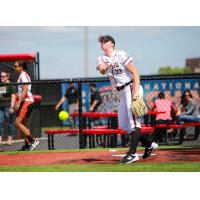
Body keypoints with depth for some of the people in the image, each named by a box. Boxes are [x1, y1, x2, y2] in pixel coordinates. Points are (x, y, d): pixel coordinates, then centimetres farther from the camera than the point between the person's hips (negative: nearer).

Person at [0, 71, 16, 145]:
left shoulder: (11, 85, -3)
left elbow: (13, 97, -8)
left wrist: (11, 107, -16)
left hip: (8, 107, -6)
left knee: (10, 123, -2)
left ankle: (10, 139, 1)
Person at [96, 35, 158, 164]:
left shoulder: (121, 55, -11)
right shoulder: (102, 59, 9)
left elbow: (135, 73, -17)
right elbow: (102, 70, -14)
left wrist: (135, 92, -26)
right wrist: (102, 67, -37)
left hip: (131, 88, -9)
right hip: (122, 93, 9)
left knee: (134, 121, -16)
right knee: (123, 125, 10)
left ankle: (132, 153, -23)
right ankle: (149, 145, 20)